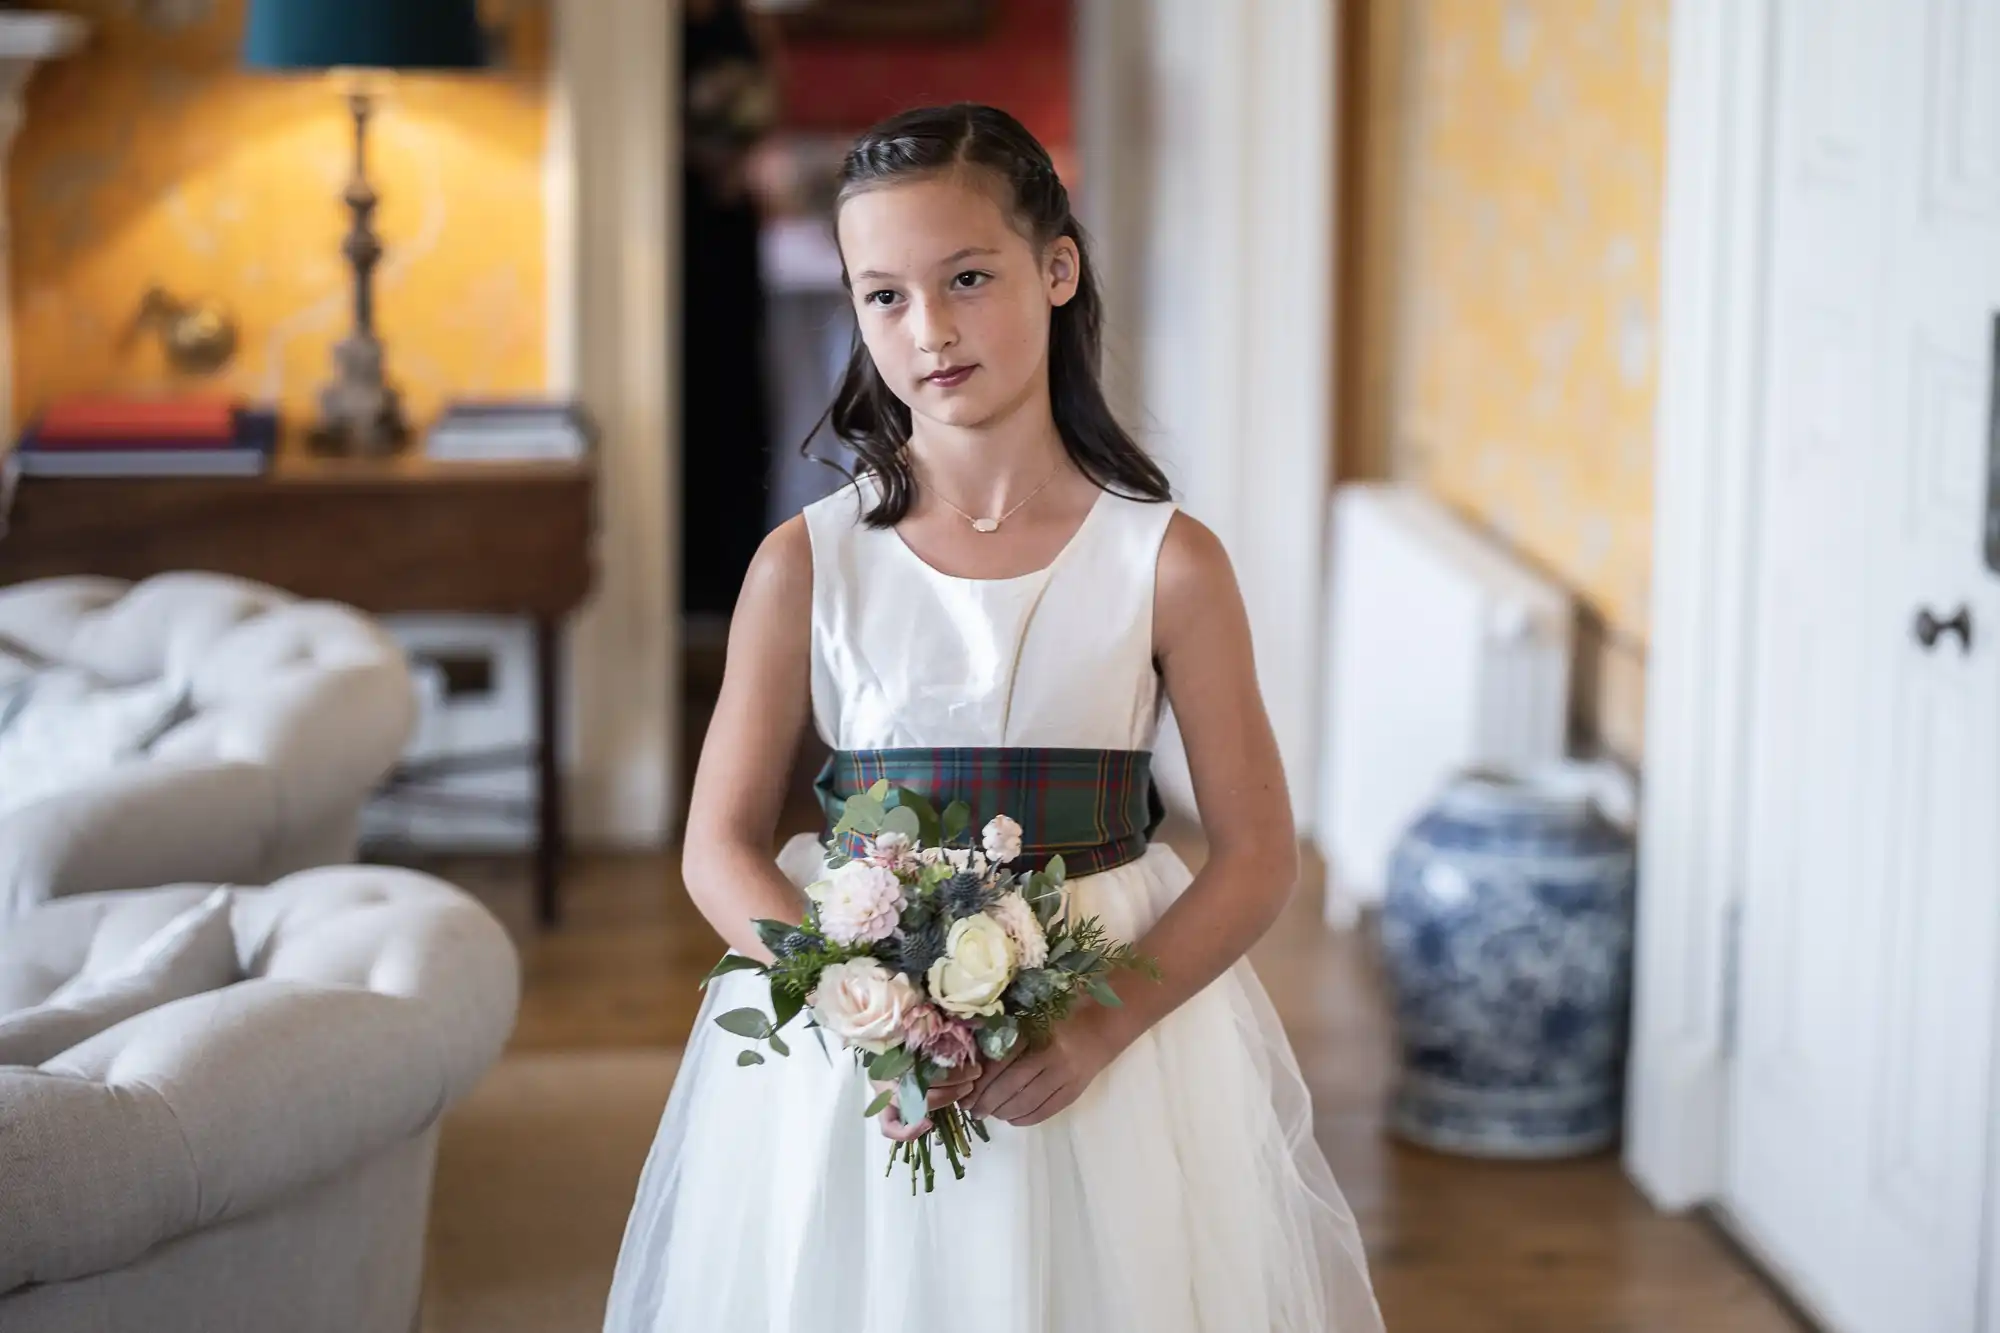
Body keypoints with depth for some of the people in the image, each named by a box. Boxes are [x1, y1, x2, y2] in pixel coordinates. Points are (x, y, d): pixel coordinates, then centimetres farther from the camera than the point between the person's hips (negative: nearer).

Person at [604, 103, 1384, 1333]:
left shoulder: (1168, 563, -6)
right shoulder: (808, 564, -3)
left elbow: (1258, 856, -4)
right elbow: (722, 849, -2)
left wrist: (1102, 1024, -18)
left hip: (1112, 1043, 0)